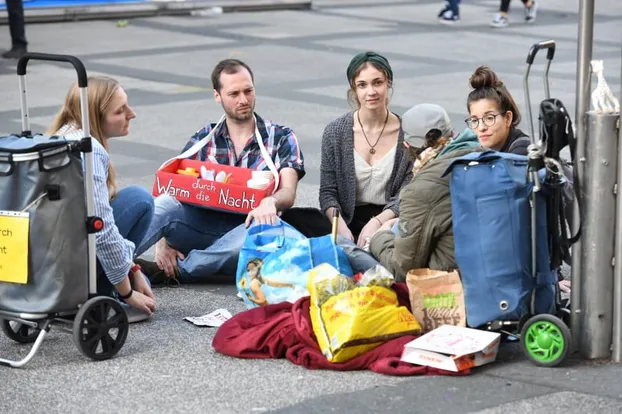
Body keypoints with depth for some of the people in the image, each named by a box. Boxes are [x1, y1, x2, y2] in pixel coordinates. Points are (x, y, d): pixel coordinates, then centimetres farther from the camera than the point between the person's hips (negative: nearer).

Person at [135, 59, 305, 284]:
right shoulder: (203, 139, 13)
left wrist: (270, 202, -31)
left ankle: (169, 272, -30)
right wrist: (163, 240, -14)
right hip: (203, 226, 2)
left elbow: (288, 194, -3)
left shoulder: (281, 138, 8)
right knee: (167, 203, -26)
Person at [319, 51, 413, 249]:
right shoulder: (335, 132, 3)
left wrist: (377, 222, -20)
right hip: (350, 224, 1)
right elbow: (327, 193, 3)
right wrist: (341, 228, -16)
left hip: (391, 223, -1)